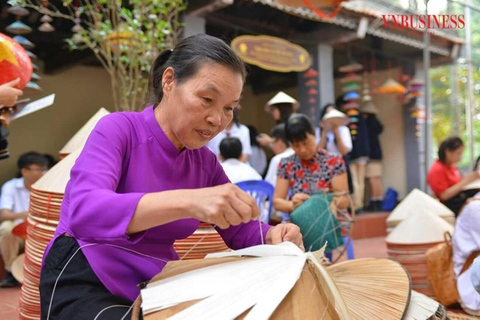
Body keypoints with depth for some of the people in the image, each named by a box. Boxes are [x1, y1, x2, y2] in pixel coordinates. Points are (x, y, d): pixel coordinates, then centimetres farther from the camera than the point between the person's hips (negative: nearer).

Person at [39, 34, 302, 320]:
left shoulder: (205, 162, 5)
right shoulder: (120, 129, -12)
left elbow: (242, 232, 8)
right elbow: (84, 212, -30)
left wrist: (274, 237, -16)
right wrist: (187, 201, -43)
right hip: (86, 284, -5)